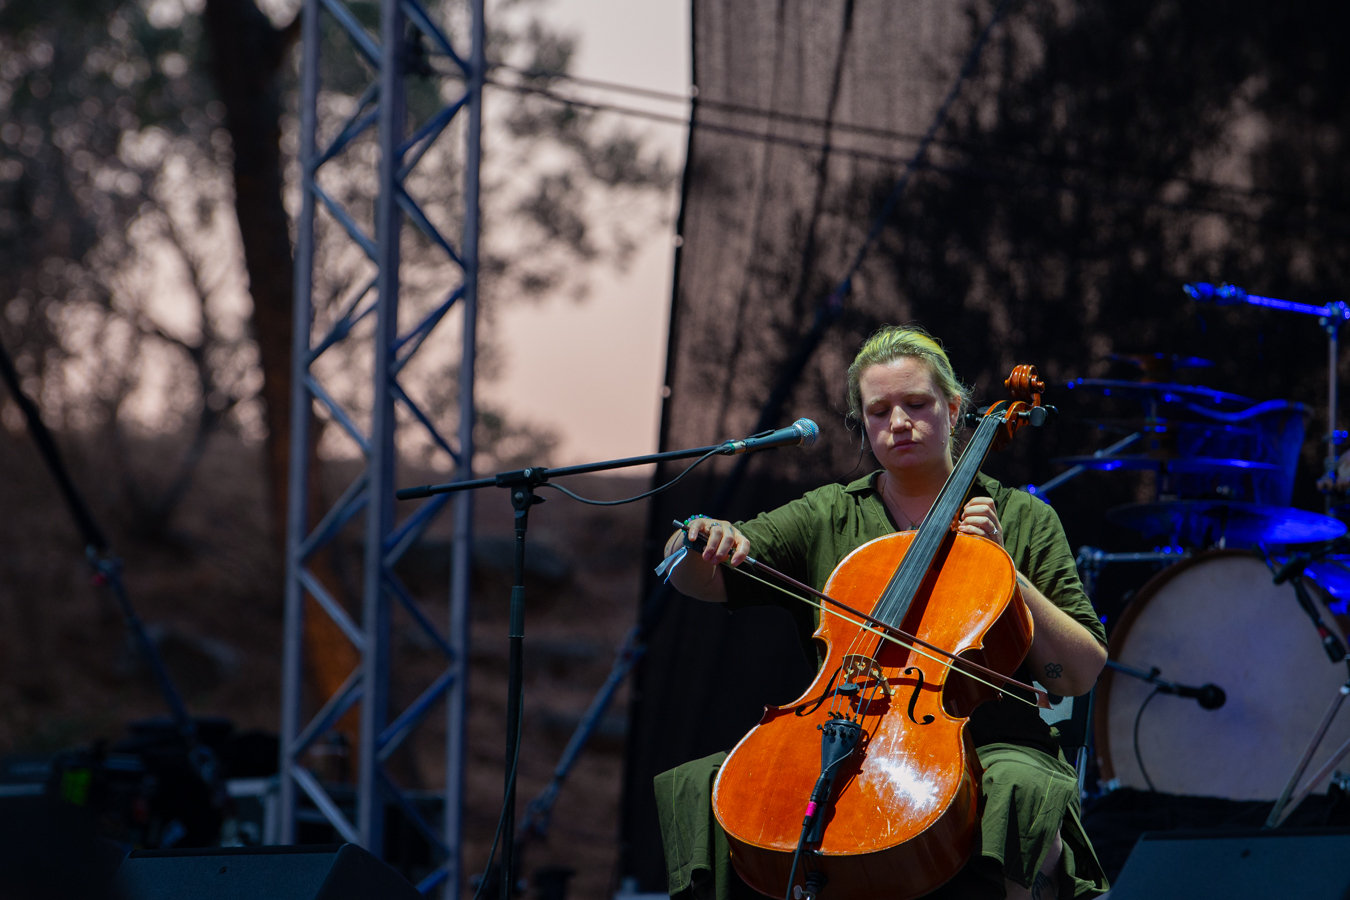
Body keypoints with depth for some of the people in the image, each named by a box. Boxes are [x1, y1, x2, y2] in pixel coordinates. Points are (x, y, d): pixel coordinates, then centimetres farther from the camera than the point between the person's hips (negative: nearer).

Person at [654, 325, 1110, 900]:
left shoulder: (1023, 521, 10)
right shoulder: (826, 518, 14)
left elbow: (1081, 674, 4)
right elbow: (696, 581, 9)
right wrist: (699, 540, -15)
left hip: (984, 744, -2)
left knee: (1018, 790, -37)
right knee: (703, 789, -21)